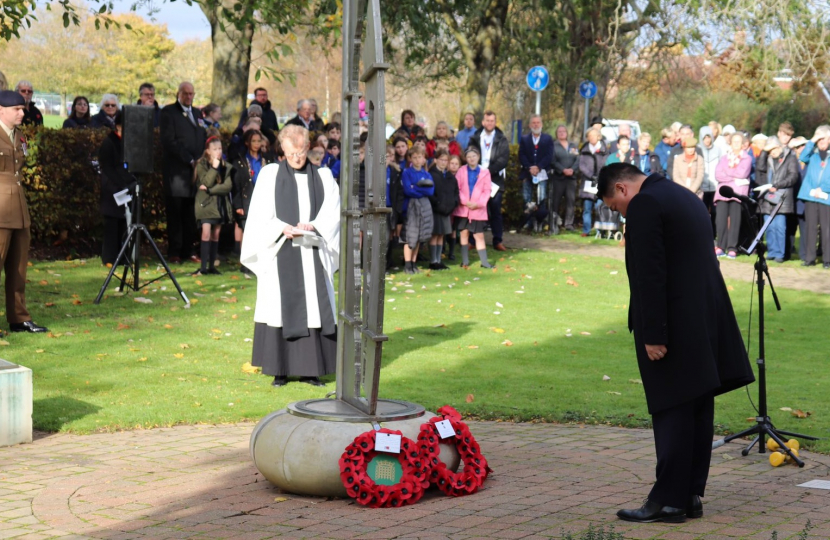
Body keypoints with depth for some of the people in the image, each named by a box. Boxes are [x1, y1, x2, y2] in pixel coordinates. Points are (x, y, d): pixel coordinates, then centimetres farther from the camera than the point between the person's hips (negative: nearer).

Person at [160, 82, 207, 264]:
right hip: (176, 171, -5)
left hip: (195, 170, 5)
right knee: (175, 214, -2)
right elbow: (169, 141, -9)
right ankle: (174, 252, 1)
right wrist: (189, 160, -12)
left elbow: (204, 139, 21)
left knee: (191, 215, 5)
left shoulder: (197, 113, 20)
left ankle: (188, 251, 9)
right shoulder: (169, 112, 0)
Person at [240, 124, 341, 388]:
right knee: (280, 307, -2)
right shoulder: (270, 174, 5)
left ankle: (310, 369, 5)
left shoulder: (323, 177, 10)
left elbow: (333, 211, 1)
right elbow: (259, 214, -1)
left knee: (313, 308, -1)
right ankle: (280, 370, 4)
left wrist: (314, 225, -17)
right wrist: (282, 228, -17)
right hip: (279, 251, -2)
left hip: (312, 254, 2)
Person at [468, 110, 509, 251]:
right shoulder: (475, 138, 10)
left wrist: (488, 170, -16)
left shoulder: (502, 140, 4)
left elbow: (503, 160, -6)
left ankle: (497, 241, 5)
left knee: (496, 211, 1)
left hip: (495, 179, -1)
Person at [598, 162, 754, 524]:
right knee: (698, 412, 11)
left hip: (675, 327, -9)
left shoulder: (644, 205, -12)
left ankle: (668, 501, 1)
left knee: (671, 413, -4)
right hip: (705, 324, 9)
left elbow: (650, 276, -19)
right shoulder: (685, 196, 18)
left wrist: (653, 334, -18)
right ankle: (691, 495, 18)